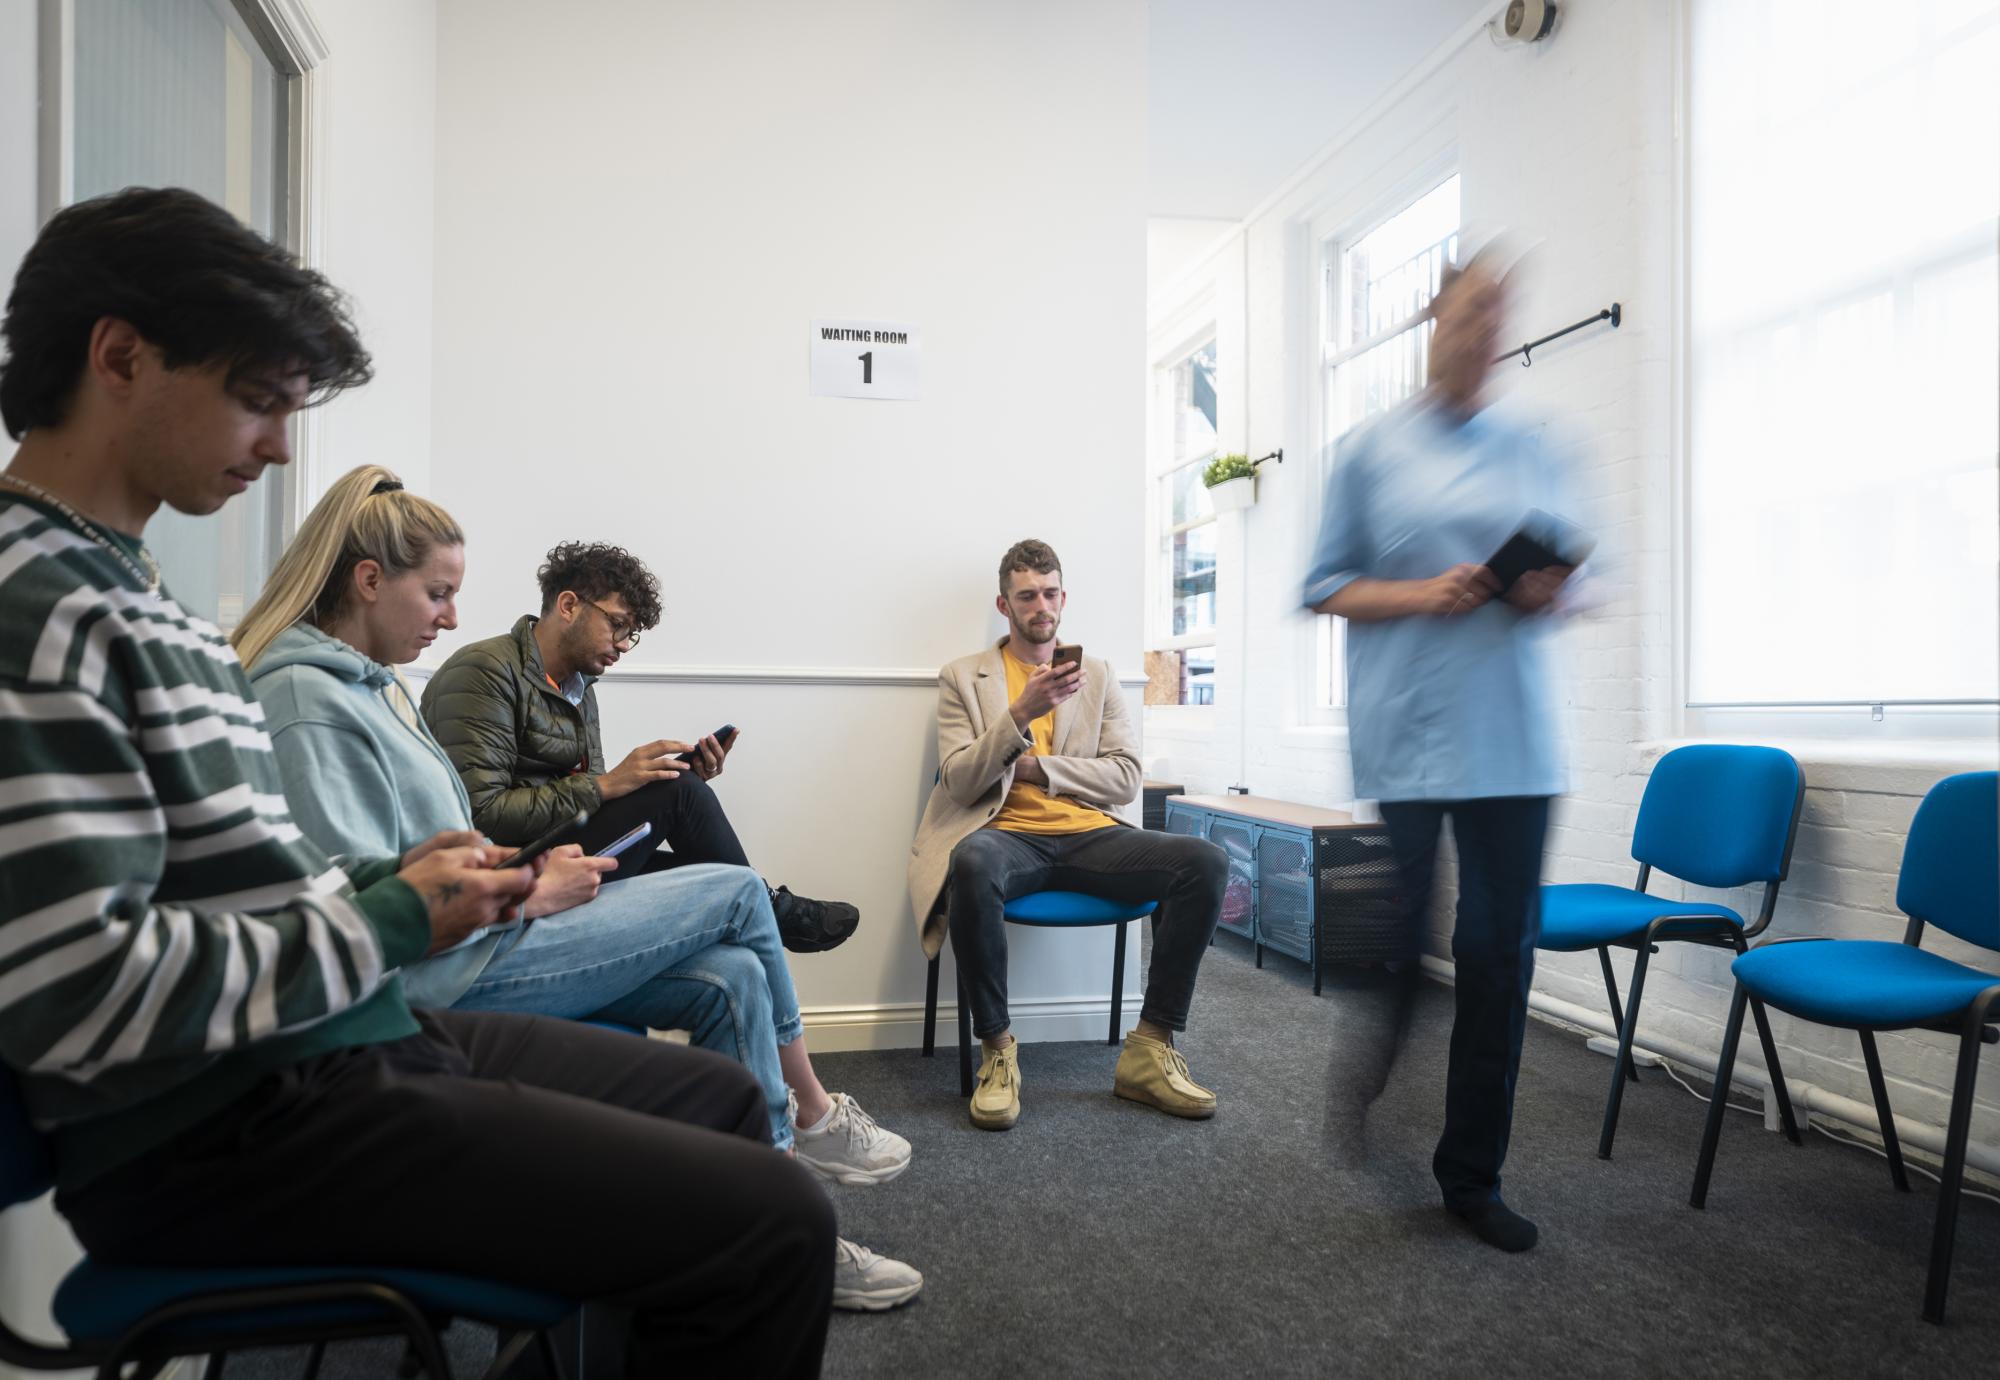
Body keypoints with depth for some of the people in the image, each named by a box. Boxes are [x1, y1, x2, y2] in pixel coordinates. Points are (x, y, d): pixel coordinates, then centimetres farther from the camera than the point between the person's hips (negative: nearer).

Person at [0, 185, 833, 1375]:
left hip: (336, 1043, 10)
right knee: (770, 1223, -18)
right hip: (222, 1126, -10)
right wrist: (388, 925, -14)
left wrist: (388, 879, 5)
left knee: (722, 1097, 19)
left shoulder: (121, 587, 16)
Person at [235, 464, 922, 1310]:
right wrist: (530, 895, -14)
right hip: (442, 982, -9)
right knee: (735, 892, -6)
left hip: (478, 942, 9)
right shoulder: (304, 699, -15)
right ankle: (812, 1114, 16)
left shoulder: (373, 683, 16)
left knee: (732, 978, -6)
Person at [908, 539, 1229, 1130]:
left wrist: (1037, 767, -5)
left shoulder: (1098, 675, 17)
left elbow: (1126, 777, 8)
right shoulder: (963, 678, 10)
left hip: (1089, 835, 3)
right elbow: (959, 783, -2)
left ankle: (1150, 1049, -11)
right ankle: (996, 1049, -19)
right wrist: (1021, 713, -16)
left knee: (1205, 861, -22)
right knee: (972, 866, -40)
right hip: (1007, 835, -3)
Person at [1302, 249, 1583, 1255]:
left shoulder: (1532, 450, 13)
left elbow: (1565, 571, 19)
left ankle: (1473, 1175, 21)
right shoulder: (1371, 449, 3)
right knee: (1390, 948, 4)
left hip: (1512, 740, 3)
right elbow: (1325, 586, 1)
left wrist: (1547, 593, -4)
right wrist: (1422, 595, -14)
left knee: (1501, 953, 5)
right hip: (1402, 736, -3)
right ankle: (1350, 1158, 32)